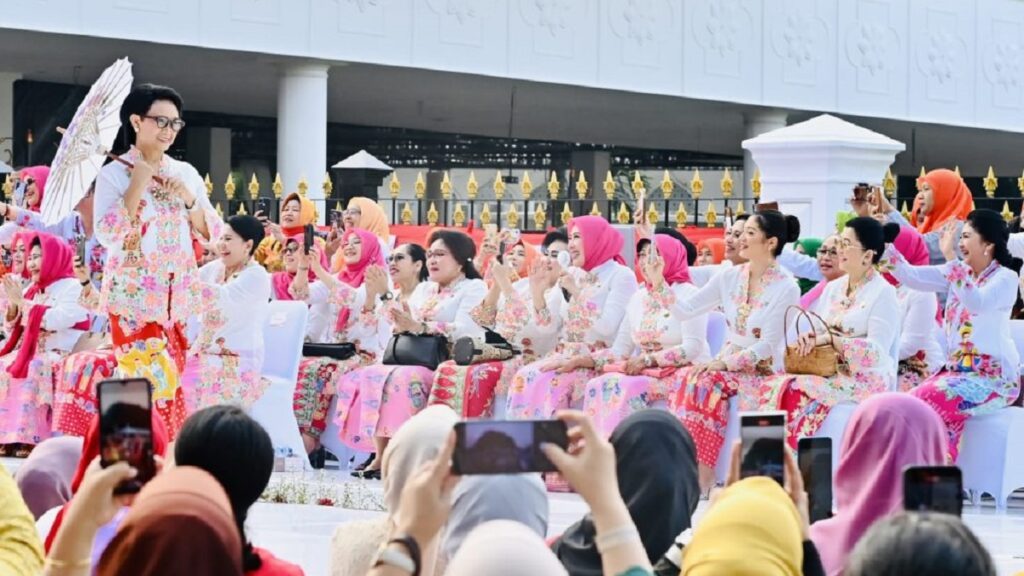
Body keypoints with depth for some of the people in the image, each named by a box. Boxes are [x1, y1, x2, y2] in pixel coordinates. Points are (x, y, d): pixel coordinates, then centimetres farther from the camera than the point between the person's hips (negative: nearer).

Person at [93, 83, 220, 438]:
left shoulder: (185, 172, 11)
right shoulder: (114, 173, -3)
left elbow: (212, 232, 9)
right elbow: (107, 234, -15)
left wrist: (190, 199, -8)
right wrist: (137, 184, -15)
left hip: (178, 293, 5)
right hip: (134, 293, -5)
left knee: (169, 381, 5)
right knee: (154, 381, -13)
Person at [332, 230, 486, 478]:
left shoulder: (474, 288, 4)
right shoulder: (423, 289, 28)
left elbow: (465, 330, -14)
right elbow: (404, 326, 18)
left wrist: (420, 327, -24)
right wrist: (401, 324, -8)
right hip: (413, 361, 7)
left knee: (399, 380, -35)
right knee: (364, 378, -18)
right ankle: (381, 454, -22)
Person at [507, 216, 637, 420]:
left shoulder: (621, 276, -3)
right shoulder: (573, 275, 17)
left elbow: (607, 327, -15)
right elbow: (549, 325, 15)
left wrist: (577, 293, -11)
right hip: (567, 356, 6)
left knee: (549, 381, -30)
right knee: (525, 376, -22)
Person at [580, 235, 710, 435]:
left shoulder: (687, 294, -4)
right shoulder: (638, 298, 15)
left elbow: (693, 348, -15)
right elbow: (620, 349, 9)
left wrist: (648, 359, -18)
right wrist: (580, 360, -7)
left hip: (683, 373, -6)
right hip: (646, 373, 6)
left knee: (629, 388, -33)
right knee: (598, 386, -22)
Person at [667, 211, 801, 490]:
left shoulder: (786, 288, -10)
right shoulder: (730, 277, 6)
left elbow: (767, 345, -14)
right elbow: (685, 311, 4)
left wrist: (725, 363, -21)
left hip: (763, 370, -5)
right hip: (727, 363, 5)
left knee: (707, 383, -31)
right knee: (694, 380, -28)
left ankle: (701, 472, -27)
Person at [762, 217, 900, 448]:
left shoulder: (883, 293, -6)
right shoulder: (832, 288, 16)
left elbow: (877, 350, -14)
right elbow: (820, 330, 17)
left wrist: (829, 339, -20)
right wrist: (809, 337, -8)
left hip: (866, 378, -7)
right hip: (830, 371, 7)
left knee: (800, 391, -30)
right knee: (776, 384, -21)